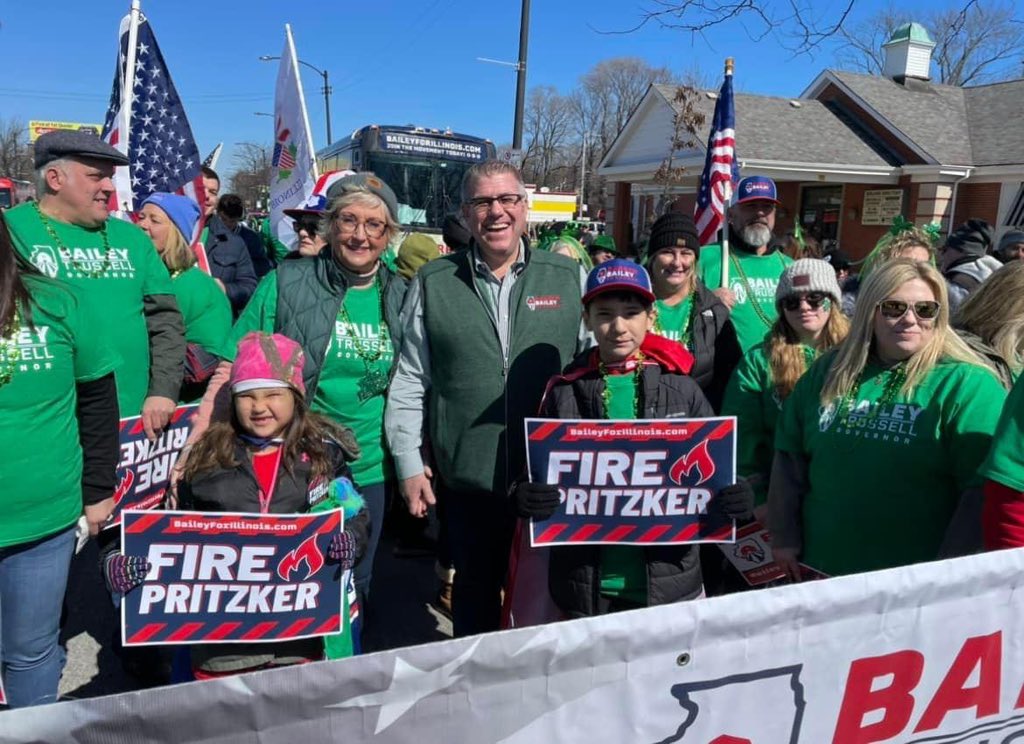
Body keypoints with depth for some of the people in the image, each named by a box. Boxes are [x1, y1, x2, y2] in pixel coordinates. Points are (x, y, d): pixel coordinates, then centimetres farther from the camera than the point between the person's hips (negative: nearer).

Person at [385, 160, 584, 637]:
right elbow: (409, 382, 2)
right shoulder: (433, 283, 1)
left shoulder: (568, 277, 2)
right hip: (468, 478, 0)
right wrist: (409, 466, 0)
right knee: (474, 593, 19)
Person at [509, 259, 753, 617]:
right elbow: (537, 475, 3)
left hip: (670, 583, 0)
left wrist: (736, 499, -16)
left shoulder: (682, 389, -1)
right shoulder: (564, 393, -1)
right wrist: (524, 498, -18)